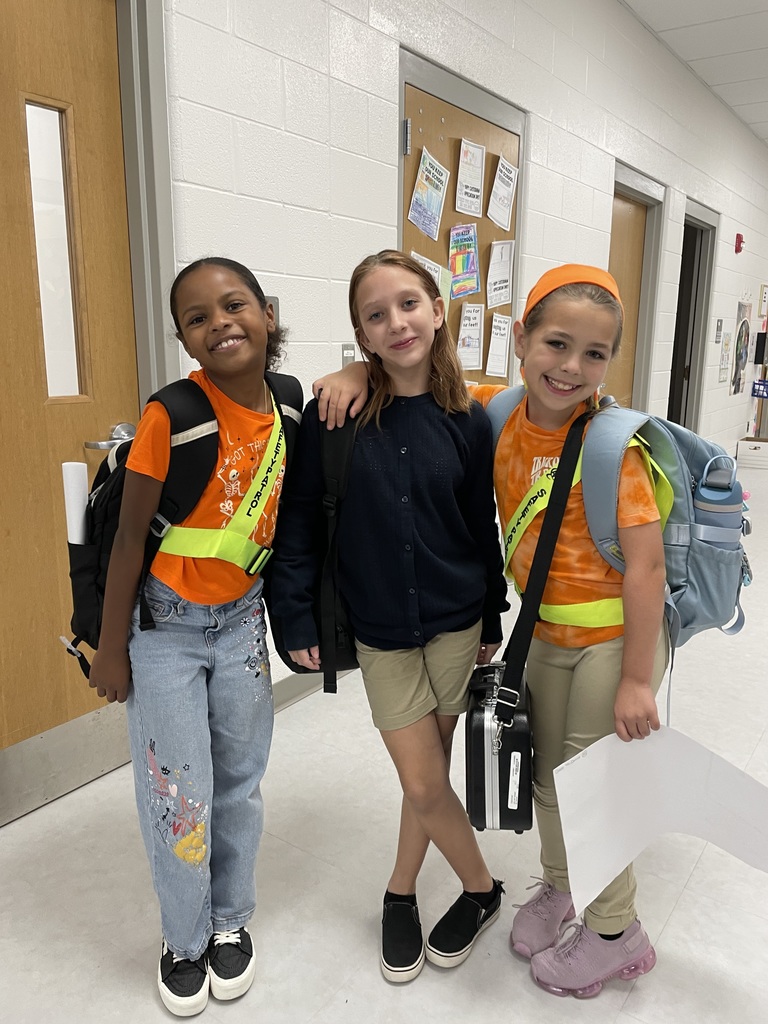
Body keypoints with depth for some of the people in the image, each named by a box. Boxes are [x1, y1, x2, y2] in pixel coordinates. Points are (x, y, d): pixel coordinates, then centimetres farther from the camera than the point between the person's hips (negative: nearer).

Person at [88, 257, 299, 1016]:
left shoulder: (283, 410, -6)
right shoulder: (173, 414, -19)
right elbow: (130, 535, -14)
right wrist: (111, 646, -9)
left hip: (241, 620, 4)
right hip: (164, 626, -4)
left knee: (240, 778, 15)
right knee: (179, 792, 7)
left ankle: (231, 919, 40)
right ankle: (184, 938, 33)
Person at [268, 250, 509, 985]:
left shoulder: (467, 421, -5)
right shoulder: (335, 414, -11)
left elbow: (483, 528, 3)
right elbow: (298, 519, -6)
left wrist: (492, 620, 9)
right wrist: (297, 619, -6)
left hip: (455, 623, 1)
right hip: (380, 631, -1)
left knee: (429, 775, 12)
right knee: (423, 783, 6)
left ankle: (400, 895, 39)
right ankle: (482, 889, 34)